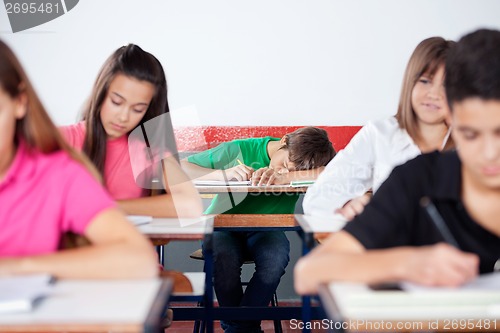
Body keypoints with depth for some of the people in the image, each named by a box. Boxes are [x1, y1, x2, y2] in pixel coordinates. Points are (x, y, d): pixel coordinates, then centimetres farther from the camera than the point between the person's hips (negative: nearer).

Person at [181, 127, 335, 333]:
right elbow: (179, 168, -9)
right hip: (224, 229, -1)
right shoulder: (240, 150, -10)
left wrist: (285, 176, -36)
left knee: (276, 257, -33)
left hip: (265, 233, 1)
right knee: (222, 255, -34)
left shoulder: (303, 163, -8)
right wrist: (223, 174, -26)